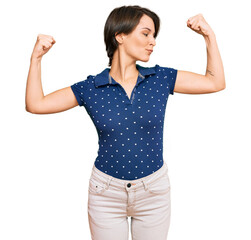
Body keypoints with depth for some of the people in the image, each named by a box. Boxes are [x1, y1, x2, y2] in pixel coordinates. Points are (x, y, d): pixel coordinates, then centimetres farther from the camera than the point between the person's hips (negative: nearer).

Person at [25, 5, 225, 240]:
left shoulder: (161, 78, -4)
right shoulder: (90, 88, -8)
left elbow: (215, 83, 2)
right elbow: (35, 104, -6)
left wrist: (209, 35, -3)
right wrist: (36, 58, -10)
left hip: (154, 193, 2)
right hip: (106, 194, -1)